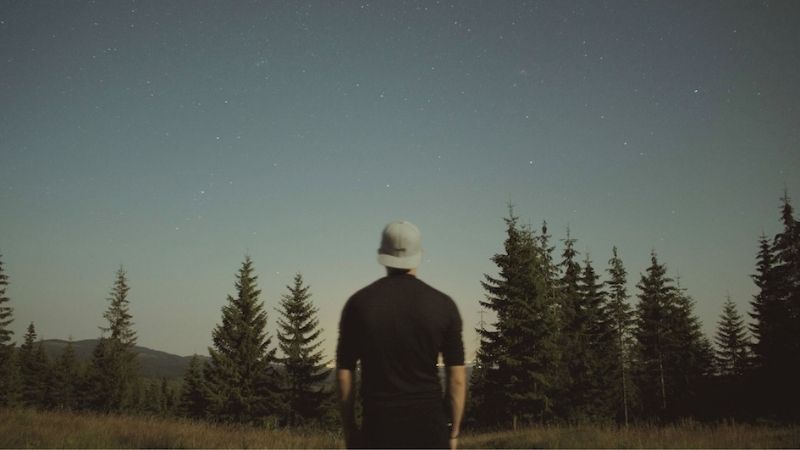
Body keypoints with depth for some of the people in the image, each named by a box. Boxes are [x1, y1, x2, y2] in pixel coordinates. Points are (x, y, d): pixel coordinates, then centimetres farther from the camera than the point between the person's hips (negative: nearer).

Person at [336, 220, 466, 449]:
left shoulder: (358, 304, -1)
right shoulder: (442, 305, -1)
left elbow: (344, 374, 0)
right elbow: (457, 378, -1)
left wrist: (349, 430, 10)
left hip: (379, 426, 0)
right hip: (429, 426, 0)